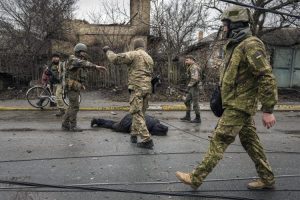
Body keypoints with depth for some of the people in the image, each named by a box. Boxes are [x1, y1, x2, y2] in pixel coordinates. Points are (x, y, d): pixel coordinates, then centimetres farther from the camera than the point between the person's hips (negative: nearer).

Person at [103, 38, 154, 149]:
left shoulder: (134, 54, -3)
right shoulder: (150, 58, 19)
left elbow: (115, 59, -9)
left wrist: (108, 51, 9)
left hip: (137, 88, -7)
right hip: (147, 89, 7)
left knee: (137, 114, -5)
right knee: (139, 112, 17)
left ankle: (147, 140, -10)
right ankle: (134, 135, 25)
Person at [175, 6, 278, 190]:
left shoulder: (251, 45, -16)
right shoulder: (236, 46, 15)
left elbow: (267, 78, -21)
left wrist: (268, 109, -21)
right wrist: (223, 97, 24)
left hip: (239, 106, -10)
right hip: (238, 104, 10)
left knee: (219, 141, -6)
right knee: (250, 142, 15)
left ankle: (196, 178, 2)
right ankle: (267, 178, 29)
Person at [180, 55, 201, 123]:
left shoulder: (194, 67, -16)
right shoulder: (191, 67, 17)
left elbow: (194, 78, -28)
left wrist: (189, 86, -29)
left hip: (194, 87, -11)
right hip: (192, 88, 11)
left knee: (195, 103, -4)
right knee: (187, 101, 13)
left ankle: (198, 118, 5)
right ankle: (187, 116, 20)